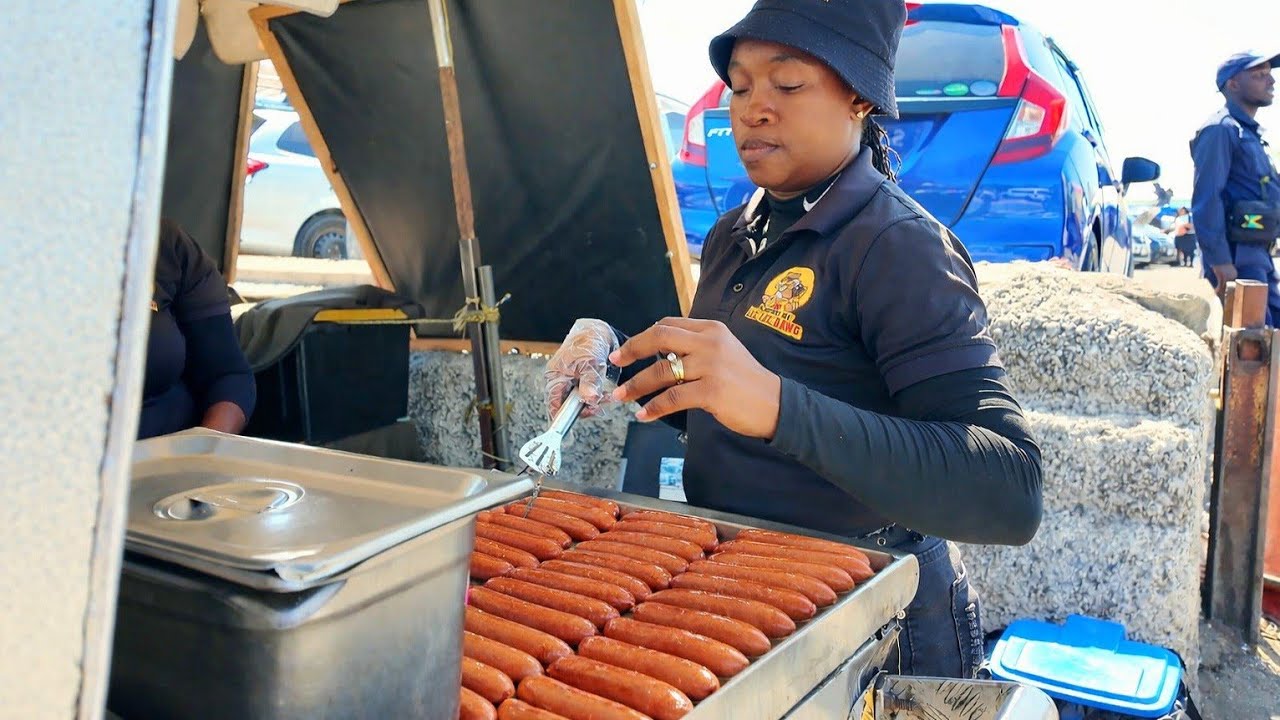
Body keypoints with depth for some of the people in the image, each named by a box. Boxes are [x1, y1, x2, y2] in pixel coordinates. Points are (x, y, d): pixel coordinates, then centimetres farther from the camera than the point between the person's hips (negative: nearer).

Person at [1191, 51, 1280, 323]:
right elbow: (1206, 199, -18)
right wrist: (1220, 261, -24)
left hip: (1257, 254, 10)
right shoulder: (1220, 130, -9)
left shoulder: (1249, 132, 22)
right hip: (1237, 255, -10)